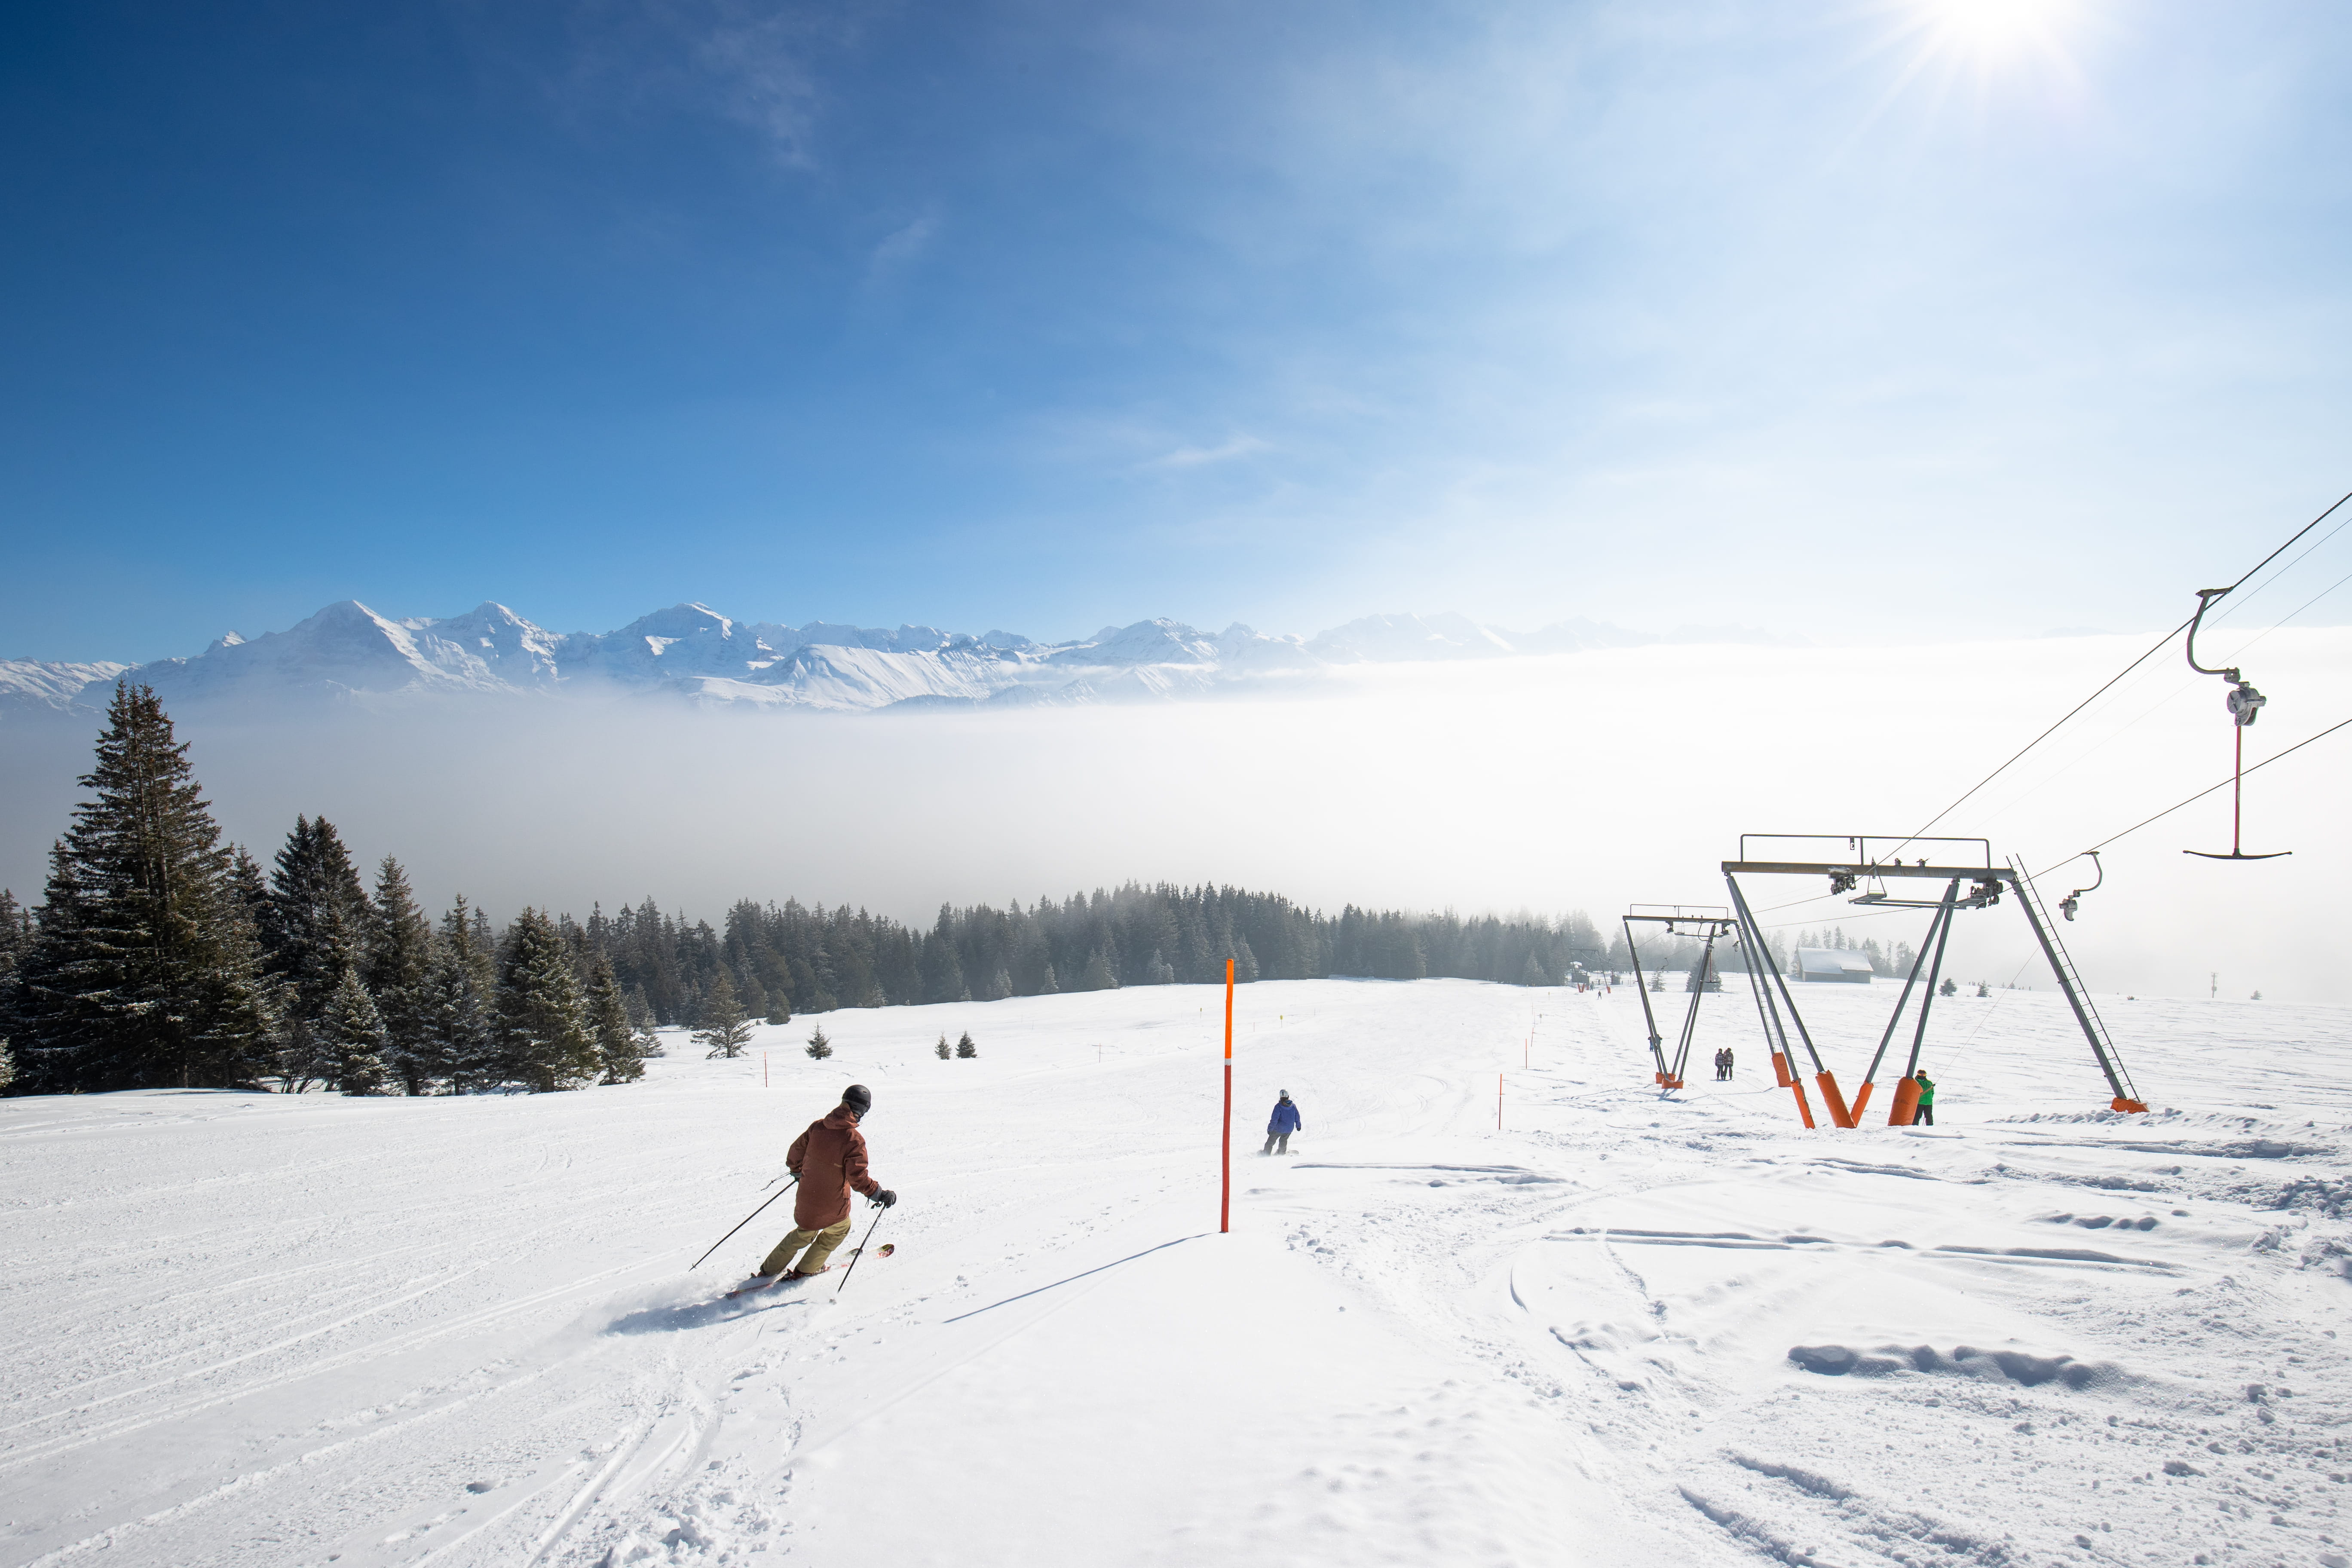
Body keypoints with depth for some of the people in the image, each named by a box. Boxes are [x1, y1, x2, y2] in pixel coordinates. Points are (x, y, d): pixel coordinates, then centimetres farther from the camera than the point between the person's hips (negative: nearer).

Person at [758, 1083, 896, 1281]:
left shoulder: (817, 1126, -6)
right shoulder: (854, 1140, -23)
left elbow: (796, 1152, 8)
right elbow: (859, 1178, -25)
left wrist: (797, 1169, 27)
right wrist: (880, 1194, -13)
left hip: (806, 1198, 5)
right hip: (832, 1204, -5)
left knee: (805, 1232, 30)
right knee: (840, 1229, 26)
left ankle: (770, 1269, 35)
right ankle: (806, 1269, 32)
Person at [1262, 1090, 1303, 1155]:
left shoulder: (1278, 1106, -20)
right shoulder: (1293, 1106, -6)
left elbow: (1275, 1119, -20)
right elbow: (1297, 1117, 6)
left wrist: (1270, 1129, -12)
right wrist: (1298, 1125, 22)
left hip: (1279, 1129, -4)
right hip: (1290, 1129, 4)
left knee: (1271, 1141, 15)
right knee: (1284, 1141, 29)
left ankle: (1266, 1153, 23)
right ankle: (1281, 1153, 41)